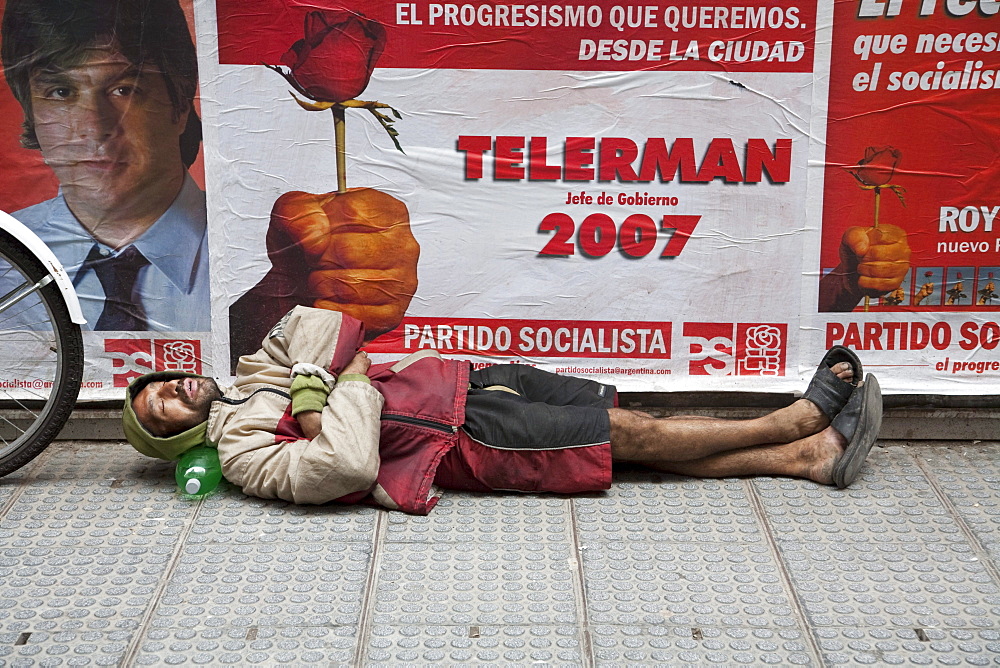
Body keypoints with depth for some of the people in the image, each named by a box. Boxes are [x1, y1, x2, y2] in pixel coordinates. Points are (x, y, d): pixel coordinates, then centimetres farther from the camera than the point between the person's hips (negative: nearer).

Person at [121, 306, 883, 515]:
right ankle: (801, 420, 0)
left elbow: (324, 324, 4)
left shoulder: (257, 369, 16)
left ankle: (807, 454, -1)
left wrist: (312, 386, -11)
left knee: (630, 424, -1)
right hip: (463, 440, -7)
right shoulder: (242, 451, -8)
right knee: (631, 435, -9)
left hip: (460, 380, 7)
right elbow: (347, 466, -24)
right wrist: (346, 387, -13)